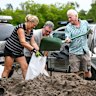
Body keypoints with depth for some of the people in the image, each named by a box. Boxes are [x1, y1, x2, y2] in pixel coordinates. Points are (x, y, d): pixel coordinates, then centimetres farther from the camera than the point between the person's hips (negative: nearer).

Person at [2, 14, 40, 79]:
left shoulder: (31, 31, 3)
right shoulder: (21, 28, -23)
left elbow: (33, 42, 1)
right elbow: (23, 42, -32)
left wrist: (38, 50, -14)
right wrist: (33, 49, -37)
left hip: (19, 51, 8)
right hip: (10, 50, -8)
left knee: (25, 67, 1)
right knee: (7, 69, -5)